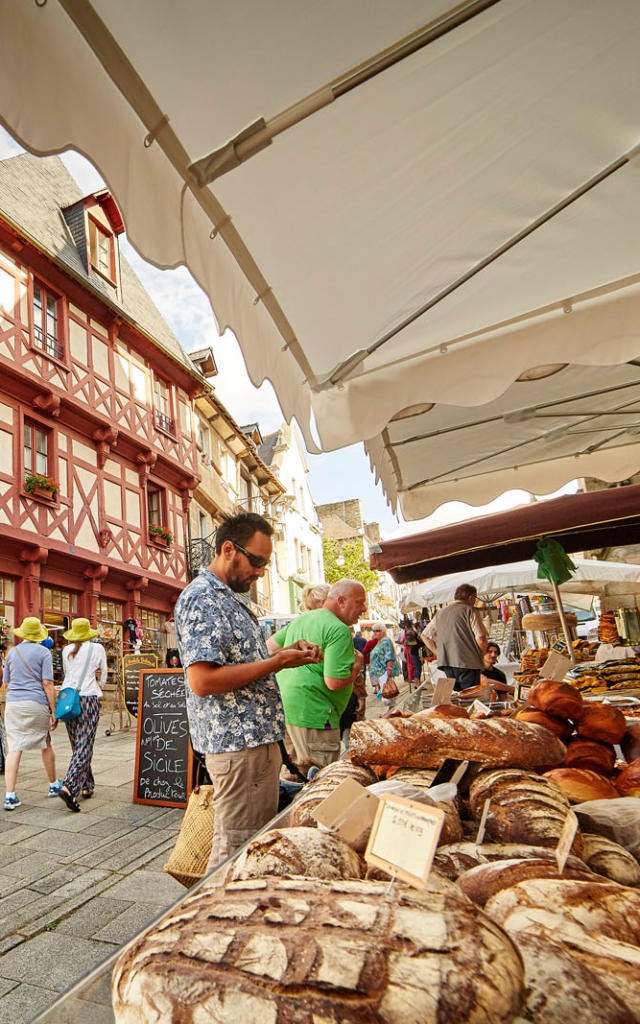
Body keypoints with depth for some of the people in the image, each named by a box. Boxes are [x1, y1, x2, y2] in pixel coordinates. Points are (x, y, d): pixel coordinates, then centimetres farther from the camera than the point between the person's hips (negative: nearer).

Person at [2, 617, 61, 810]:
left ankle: (10, 796, -6)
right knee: (46, 745, 15)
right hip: (36, 703, -3)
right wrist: (53, 711, -6)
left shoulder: (12, 652, 9)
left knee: (13, 748, 0)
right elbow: (47, 683, -9)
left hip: (13, 704, 3)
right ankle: (53, 785, 29)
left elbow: (6, 683, 16)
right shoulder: (43, 652, -4)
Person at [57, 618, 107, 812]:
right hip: (89, 697, -4)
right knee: (84, 747, -3)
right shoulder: (97, 649, -1)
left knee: (78, 746, 14)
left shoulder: (66, 651, 8)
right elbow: (103, 677, 6)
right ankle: (68, 787, -19)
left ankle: (87, 787, 23)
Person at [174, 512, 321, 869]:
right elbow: (202, 680, -25)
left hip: (257, 739, 10)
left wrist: (286, 653, 7)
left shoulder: (230, 598, 16)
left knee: (257, 840, 19)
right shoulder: (201, 598, -16)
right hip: (239, 746, -10)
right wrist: (277, 663, -20)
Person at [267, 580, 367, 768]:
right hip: (313, 714, -10)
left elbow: (270, 645, 22)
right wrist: (357, 665, -3)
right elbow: (335, 682, -21)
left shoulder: (301, 619, 15)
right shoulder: (339, 630, -14)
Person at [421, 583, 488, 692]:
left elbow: (425, 636, 20)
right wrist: (481, 654, 7)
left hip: (446, 664, 6)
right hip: (468, 664, -6)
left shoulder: (441, 612, 15)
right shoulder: (470, 611, -4)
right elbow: (481, 639, -12)